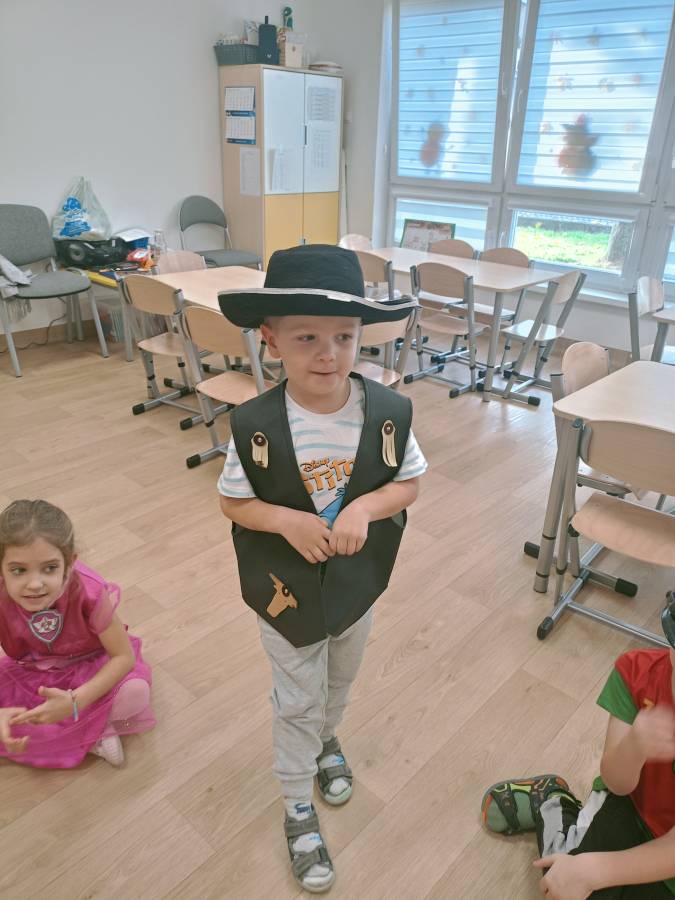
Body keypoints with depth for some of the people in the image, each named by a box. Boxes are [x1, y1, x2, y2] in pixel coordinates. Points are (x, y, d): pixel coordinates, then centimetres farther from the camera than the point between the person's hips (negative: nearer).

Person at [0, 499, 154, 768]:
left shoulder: (89, 592, -31)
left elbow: (124, 656, -23)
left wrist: (75, 702, -35)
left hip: (91, 667, -2)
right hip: (30, 674, 2)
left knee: (136, 691, -30)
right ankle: (93, 734, -11)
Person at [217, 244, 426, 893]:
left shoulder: (389, 412, -19)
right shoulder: (253, 424, -23)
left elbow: (409, 481, -7)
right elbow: (233, 501, -11)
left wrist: (365, 507, -26)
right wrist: (285, 519, -28)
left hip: (358, 583, 3)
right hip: (285, 591, -2)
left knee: (340, 679, 30)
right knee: (297, 702, 17)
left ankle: (325, 739, 64)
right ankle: (297, 807, 44)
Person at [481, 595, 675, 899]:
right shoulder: (637, 670, -21)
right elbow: (618, 784, -18)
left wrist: (590, 870, -28)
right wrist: (634, 745, -41)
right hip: (629, 802, 2)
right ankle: (552, 804, 12)